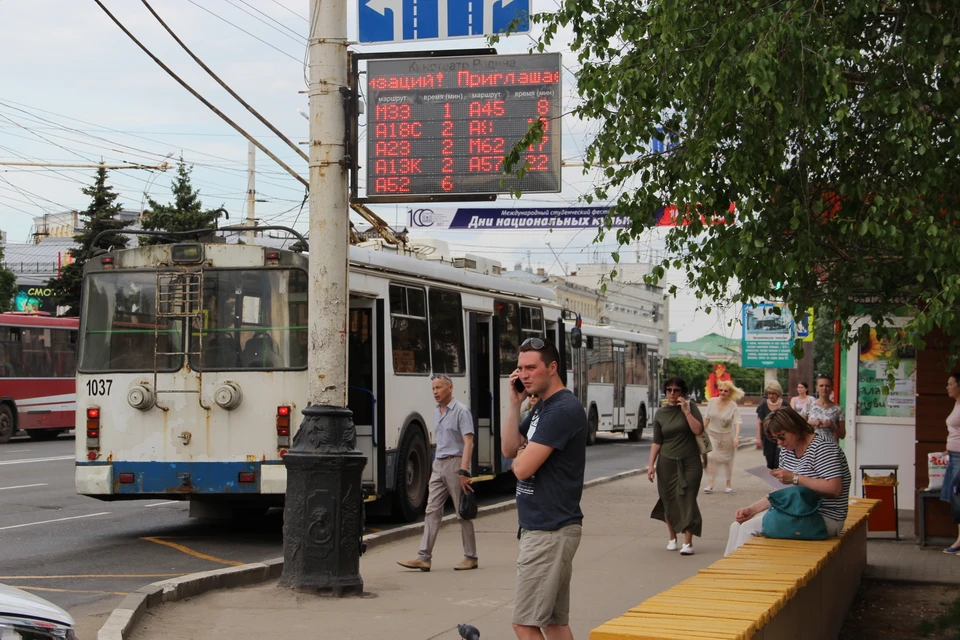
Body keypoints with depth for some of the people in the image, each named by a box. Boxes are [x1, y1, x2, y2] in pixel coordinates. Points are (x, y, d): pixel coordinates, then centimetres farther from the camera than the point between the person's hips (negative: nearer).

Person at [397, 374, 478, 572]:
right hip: (438, 465, 8)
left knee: (463, 513, 0)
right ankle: (423, 557, -3)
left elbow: (468, 443, -17)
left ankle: (471, 557, 9)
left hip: (455, 464, -8)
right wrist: (437, 465, 18)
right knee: (432, 511, 0)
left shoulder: (461, 411, -10)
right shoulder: (437, 412, 15)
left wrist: (463, 472, -24)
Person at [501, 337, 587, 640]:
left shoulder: (563, 409, -18)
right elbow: (508, 449, 12)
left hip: (550, 531, -10)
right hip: (542, 527, 10)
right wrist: (515, 403, 2)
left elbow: (523, 467, -22)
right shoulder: (541, 407, 14)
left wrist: (520, 455, 2)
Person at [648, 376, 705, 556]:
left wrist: (686, 411, -17)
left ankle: (688, 543, -9)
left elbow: (698, 430, -13)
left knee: (687, 500, -9)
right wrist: (651, 465, -1)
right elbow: (657, 442, 5)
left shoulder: (690, 407, 0)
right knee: (669, 501, 8)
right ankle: (672, 538, 25)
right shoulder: (661, 414, 5)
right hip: (667, 463, 2)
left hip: (689, 462, -2)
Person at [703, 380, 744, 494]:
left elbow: (737, 422, -20)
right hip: (712, 434, 2)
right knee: (710, 457, -13)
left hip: (727, 436, -2)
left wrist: (736, 437, -32)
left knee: (728, 460, 11)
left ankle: (729, 484, 26)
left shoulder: (733, 406, -14)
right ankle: (710, 484, -10)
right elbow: (707, 418, 4)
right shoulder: (712, 401, -5)